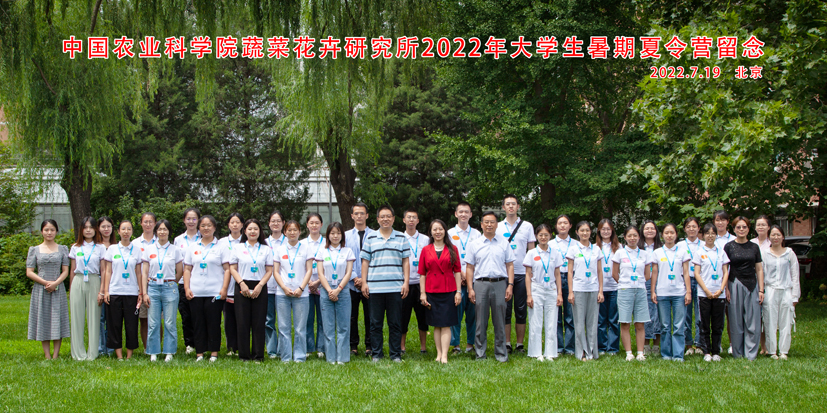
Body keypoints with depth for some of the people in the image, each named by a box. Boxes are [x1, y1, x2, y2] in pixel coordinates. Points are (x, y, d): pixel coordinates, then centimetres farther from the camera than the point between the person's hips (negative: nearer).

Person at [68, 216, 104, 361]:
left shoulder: (100, 248, 5)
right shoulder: (75, 248, 11)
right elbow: (72, 270, 13)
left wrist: (102, 291, -7)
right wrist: (71, 290, 8)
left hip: (94, 282, -2)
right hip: (78, 283, 2)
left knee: (93, 317, -3)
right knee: (77, 318, 0)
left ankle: (92, 354, 3)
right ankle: (78, 353, 6)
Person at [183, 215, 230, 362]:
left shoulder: (221, 246, 5)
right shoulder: (193, 247, 14)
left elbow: (227, 269, 1)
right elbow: (187, 269, 13)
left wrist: (224, 288, -9)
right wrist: (186, 288, 2)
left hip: (215, 293, -3)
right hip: (195, 293, 3)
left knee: (214, 322, -2)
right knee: (198, 323, 3)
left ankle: (214, 353, 5)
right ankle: (199, 353, 8)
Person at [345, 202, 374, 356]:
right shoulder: (346, 236, 8)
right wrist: (354, 278, -8)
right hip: (351, 284, 1)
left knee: (369, 315, 1)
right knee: (352, 316, 5)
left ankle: (369, 346, 10)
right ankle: (353, 346, 13)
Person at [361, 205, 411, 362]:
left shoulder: (401, 238, 9)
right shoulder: (370, 239, 9)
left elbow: (405, 262, 9)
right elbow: (365, 261, 10)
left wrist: (406, 282, 0)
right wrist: (364, 283, 2)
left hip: (395, 288, 0)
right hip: (375, 288, 0)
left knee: (395, 322, 2)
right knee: (375, 322, 3)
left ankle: (396, 354, 9)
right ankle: (376, 353, 11)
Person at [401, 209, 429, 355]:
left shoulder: (425, 240, 9)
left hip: (421, 283, 1)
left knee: (423, 316, 4)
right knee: (403, 316, 0)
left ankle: (423, 347, 14)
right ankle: (401, 347, 10)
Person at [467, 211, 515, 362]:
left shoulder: (504, 243, 10)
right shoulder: (475, 244, 9)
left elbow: (510, 265, 9)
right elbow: (470, 267, 8)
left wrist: (510, 285, -1)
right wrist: (470, 288, -1)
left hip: (500, 284, 0)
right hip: (480, 283, 0)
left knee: (500, 321, 3)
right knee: (481, 321, 2)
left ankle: (501, 354, 11)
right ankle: (480, 354, 9)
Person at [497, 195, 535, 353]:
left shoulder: (527, 226, 8)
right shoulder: (497, 227, 8)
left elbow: (532, 251, 9)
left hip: (522, 273, 0)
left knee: (521, 310, 2)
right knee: (505, 309, 0)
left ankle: (520, 344, 7)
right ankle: (507, 344, 6)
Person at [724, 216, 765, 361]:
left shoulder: (754, 247, 10)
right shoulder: (729, 247, 3)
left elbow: (759, 269, 10)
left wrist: (761, 290, 4)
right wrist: (726, 289, -6)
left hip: (752, 285, 2)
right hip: (735, 285, -2)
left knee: (753, 323, -1)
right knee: (736, 322, 1)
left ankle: (751, 354, 3)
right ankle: (737, 354, 8)